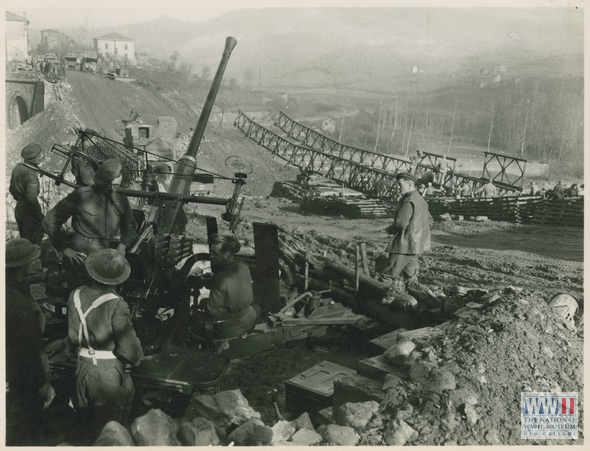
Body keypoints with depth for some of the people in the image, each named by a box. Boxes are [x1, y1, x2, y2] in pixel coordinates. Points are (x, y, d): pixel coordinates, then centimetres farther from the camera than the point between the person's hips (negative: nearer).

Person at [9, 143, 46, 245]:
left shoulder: (17, 168, 4)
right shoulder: (30, 174, -25)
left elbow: (12, 189, 16)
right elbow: (31, 198, -29)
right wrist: (40, 215, -21)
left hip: (19, 210, 9)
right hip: (29, 214, -9)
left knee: (23, 239, 22)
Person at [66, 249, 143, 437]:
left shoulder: (76, 296, -5)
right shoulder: (116, 305, -24)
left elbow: (73, 336, 5)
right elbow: (128, 345, -22)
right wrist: (135, 359, -1)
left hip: (83, 367, 6)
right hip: (109, 372, -6)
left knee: (88, 425, 25)